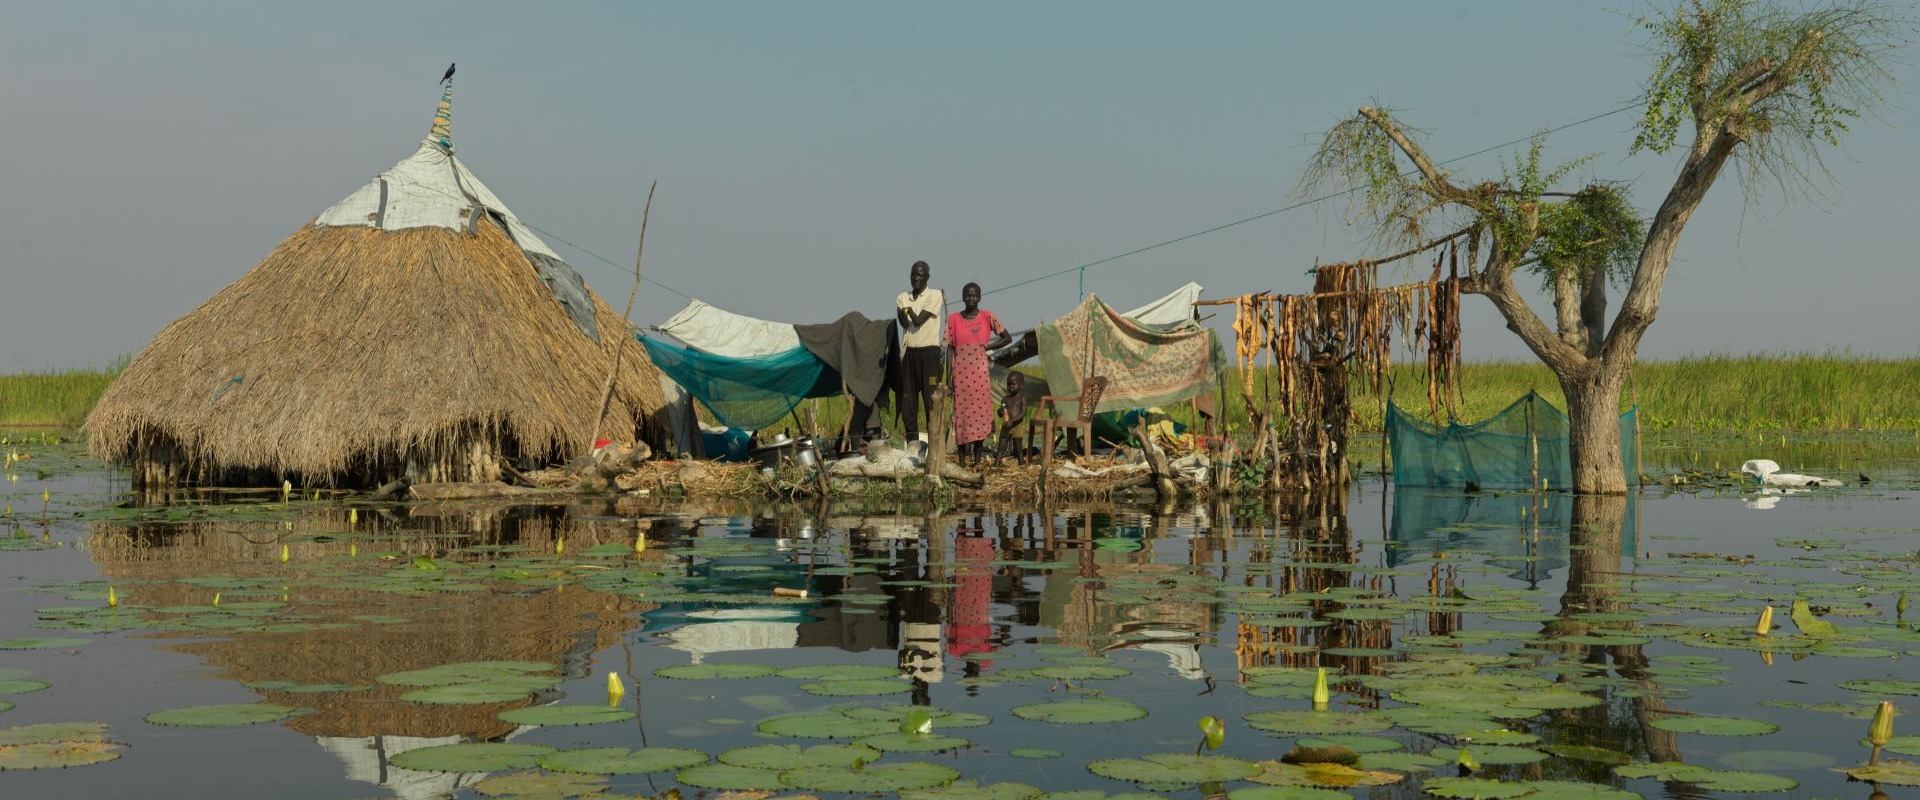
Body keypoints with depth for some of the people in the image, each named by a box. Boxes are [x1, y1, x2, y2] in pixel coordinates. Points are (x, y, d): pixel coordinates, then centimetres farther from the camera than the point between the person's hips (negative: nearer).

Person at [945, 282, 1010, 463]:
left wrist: (988, 346, -4)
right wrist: (949, 377, -2)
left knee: (980, 413, -1)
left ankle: (977, 460, 5)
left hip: (980, 374, 0)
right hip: (961, 374, 0)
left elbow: (1007, 337, 10)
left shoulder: (987, 317, 3)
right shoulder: (953, 319, 3)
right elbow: (950, 348, 3)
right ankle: (962, 462, 2)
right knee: (961, 414, -1)